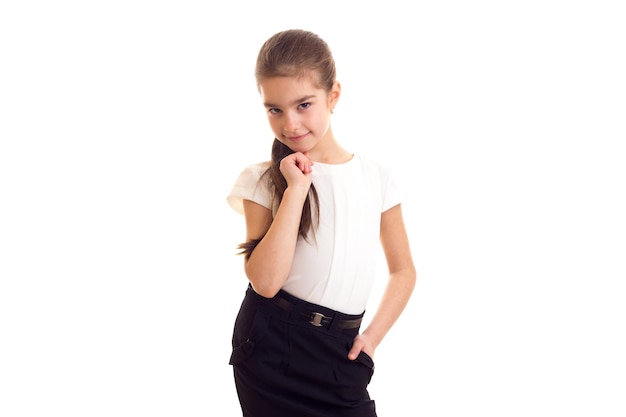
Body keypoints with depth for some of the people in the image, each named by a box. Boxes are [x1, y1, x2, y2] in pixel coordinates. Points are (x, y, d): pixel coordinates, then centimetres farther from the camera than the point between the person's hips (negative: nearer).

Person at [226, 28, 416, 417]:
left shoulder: (378, 177, 1)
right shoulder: (264, 180, -5)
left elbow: (403, 271, 10)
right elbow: (265, 281, -18)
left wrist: (372, 336, -1)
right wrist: (296, 189, -17)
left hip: (340, 352, 2)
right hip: (272, 346, -2)